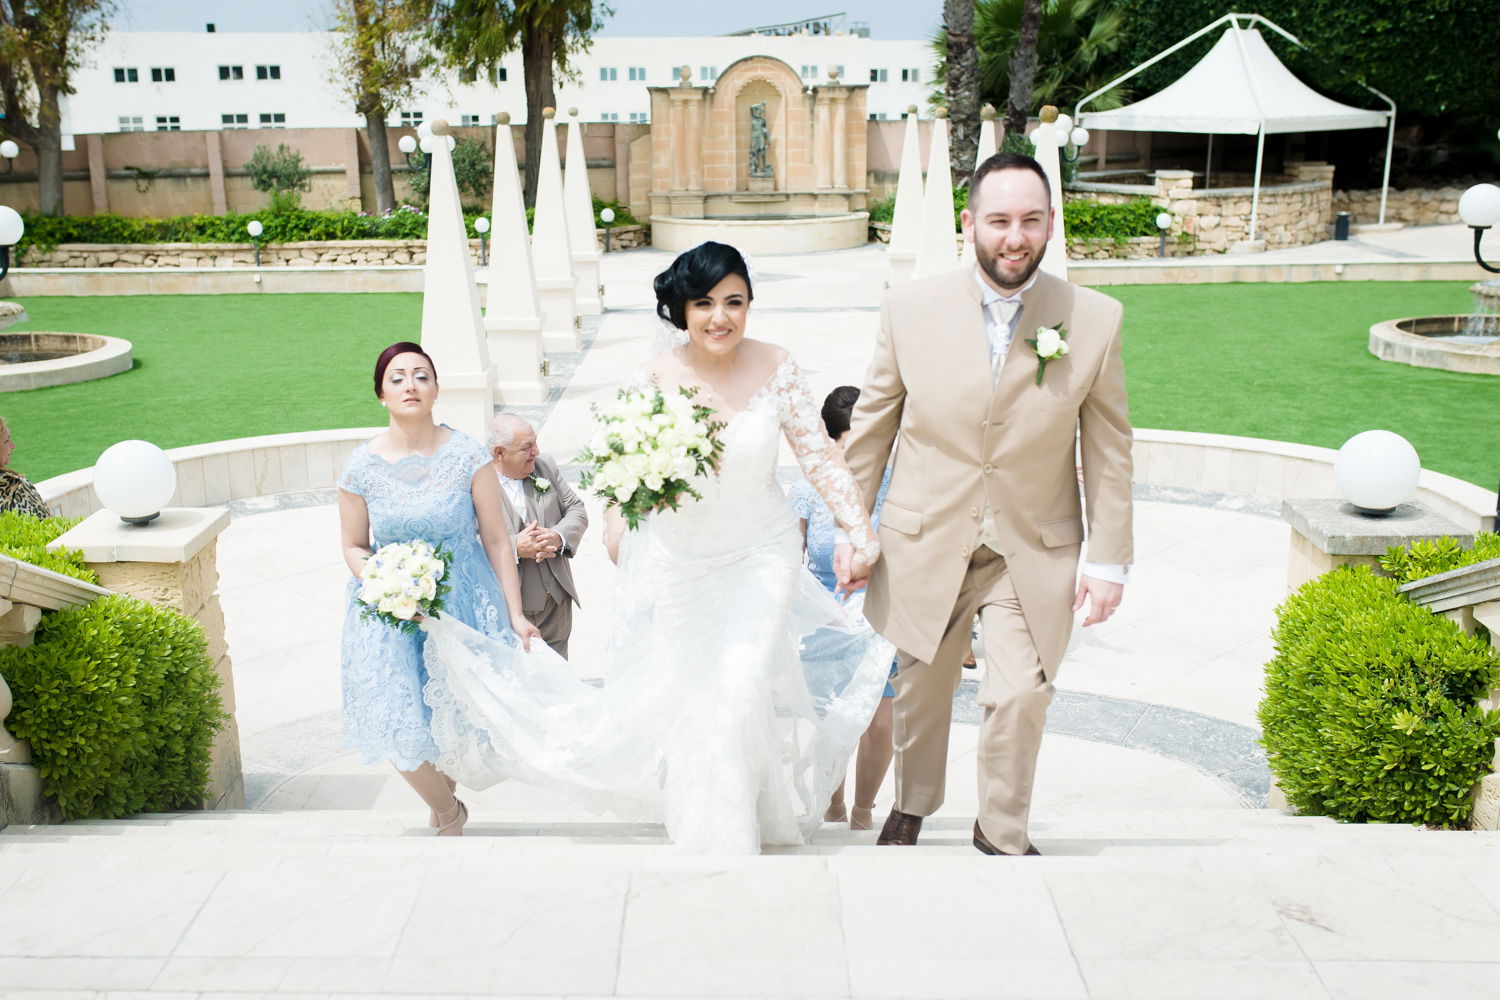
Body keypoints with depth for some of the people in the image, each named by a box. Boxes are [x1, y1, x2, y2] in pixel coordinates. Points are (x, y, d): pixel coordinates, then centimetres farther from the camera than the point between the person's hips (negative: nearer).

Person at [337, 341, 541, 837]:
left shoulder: (467, 455, -10)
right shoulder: (362, 465, -6)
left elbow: (496, 539, -6)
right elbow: (353, 546, 4)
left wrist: (515, 614, -8)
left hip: (463, 602, -1)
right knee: (399, 723, -5)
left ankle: (445, 799, 39)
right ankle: (448, 813, 25)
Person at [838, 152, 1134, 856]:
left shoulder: (1096, 321, -7)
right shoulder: (911, 309, -7)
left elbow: (1108, 449, -1)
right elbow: (870, 427, 1)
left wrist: (1109, 560, -1)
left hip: (1034, 552, -1)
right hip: (925, 544, 1)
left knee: (1021, 696, -6)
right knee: (920, 692, 16)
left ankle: (1002, 831, 22)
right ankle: (912, 806, 44)